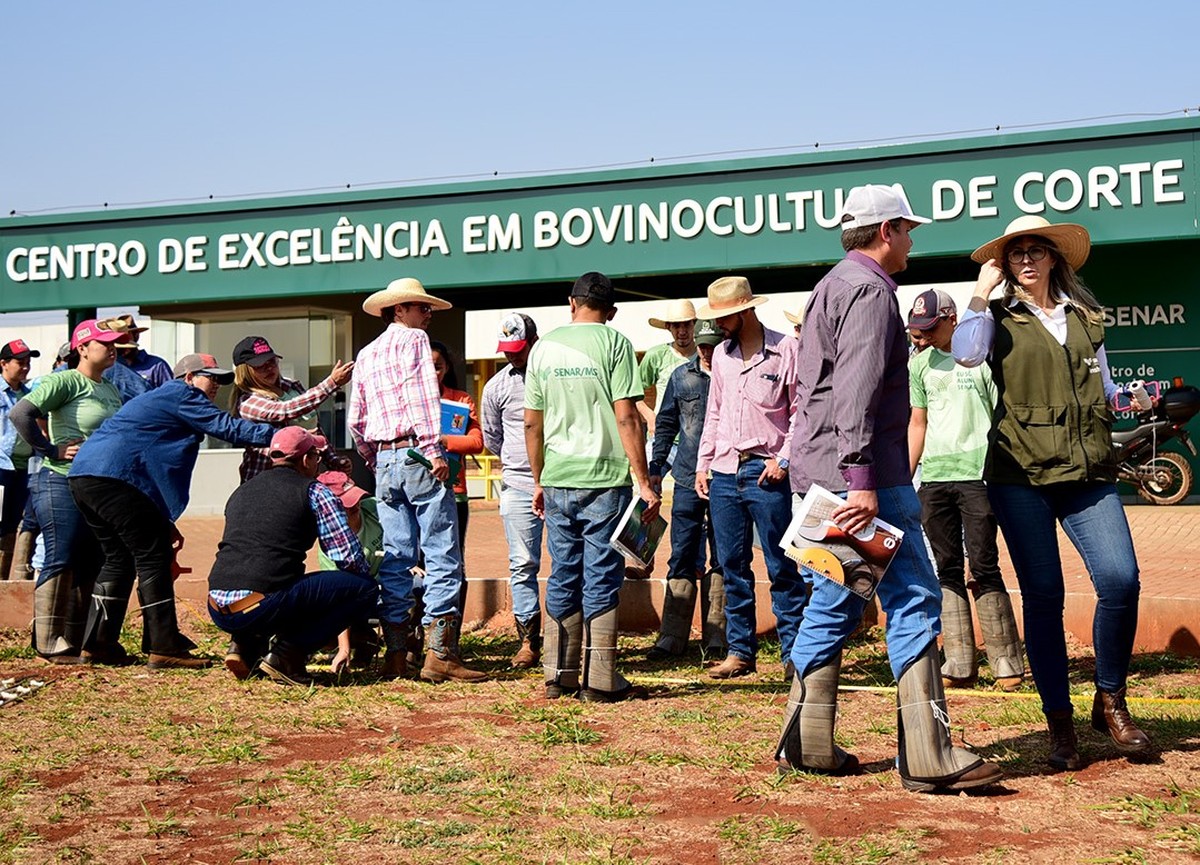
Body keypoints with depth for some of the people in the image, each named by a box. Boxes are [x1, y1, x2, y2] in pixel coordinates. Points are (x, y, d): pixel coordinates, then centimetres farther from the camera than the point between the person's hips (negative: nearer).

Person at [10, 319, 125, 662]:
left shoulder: (111, 389, 16)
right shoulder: (66, 381, -9)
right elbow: (20, 413, -18)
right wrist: (51, 450, -16)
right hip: (62, 483, -8)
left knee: (90, 564, 11)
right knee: (61, 561, -7)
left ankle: (77, 641, 20)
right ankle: (50, 644, -1)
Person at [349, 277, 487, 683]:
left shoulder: (366, 354, 21)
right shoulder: (412, 339, 0)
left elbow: (355, 421, 19)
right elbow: (421, 395, -14)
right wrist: (433, 451, -17)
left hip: (384, 462, 7)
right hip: (416, 455, -7)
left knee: (396, 557, 9)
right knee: (442, 556, -7)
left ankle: (395, 653, 8)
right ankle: (440, 654, -11)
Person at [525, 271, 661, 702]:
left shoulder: (544, 346, 9)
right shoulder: (613, 342, -4)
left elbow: (532, 423, 11)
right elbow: (626, 417, -10)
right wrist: (643, 482, -7)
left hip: (556, 482, 4)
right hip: (604, 478, -4)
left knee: (562, 576, 12)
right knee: (602, 578, 1)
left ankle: (559, 676, 16)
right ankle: (600, 681, 4)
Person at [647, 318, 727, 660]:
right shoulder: (682, 377, 8)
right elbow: (666, 424, 15)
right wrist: (656, 468, 11)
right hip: (688, 478, 2)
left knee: (721, 559, 6)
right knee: (682, 557, 3)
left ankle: (716, 637, 13)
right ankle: (672, 636, 8)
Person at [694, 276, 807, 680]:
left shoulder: (786, 349, -4)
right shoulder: (721, 354, 14)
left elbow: (801, 411, -3)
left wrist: (784, 458, -11)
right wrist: (703, 464, 14)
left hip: (767, 473, -6)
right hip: (724, 473, 6)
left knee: (782, 568, -2)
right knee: (732, 567, 8)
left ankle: (795, 651, 5)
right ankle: (740, 650, 16)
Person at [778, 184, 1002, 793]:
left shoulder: (832, 285, 23)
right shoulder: (869, 289, -9)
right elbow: (858, 389, -21)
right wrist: (862, 480, -26)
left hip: (818, 471, 10)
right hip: (861, 473, -10)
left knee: (834, 604, 12)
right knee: (913, 601, -8)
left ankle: (806, 743, 15)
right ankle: (928, 757, -8)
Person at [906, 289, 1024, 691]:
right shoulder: (920, 363, 14)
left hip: (977, 473, -5)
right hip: (933, 477, 5)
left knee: (984, 567, -7)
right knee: (947, 569, 5)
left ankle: (1006, 662, 3)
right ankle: (959, 665, 9)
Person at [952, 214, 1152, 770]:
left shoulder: (1086, 316, 18)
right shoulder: (999, 317, 7)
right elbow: (966, 354, -15)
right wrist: (982, 290, -6)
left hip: (1087, 470, 3)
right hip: (1021, 472, -2)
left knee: (1121, 579, -14)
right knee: (1043, 594, -2)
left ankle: (1110, 702, 7)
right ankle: (1060, 724, 10)